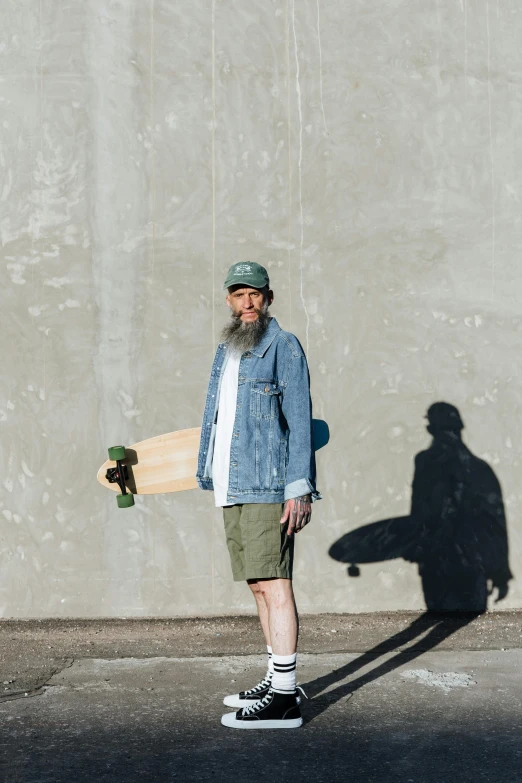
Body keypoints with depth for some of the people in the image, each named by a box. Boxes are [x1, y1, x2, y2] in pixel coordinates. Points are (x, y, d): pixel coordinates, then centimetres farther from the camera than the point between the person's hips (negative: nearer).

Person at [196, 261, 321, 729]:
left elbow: (300, 422, -11)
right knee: (259, 586, 13)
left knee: (274, 585, -8)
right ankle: (275, 682, 24)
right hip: (233, 488, 8)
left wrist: (299, 489, -16)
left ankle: (285, 699, -4)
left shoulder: (283, 347, -5)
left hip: (266, 487, -8)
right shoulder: (225, 350, 18)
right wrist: (211, 472, 16)